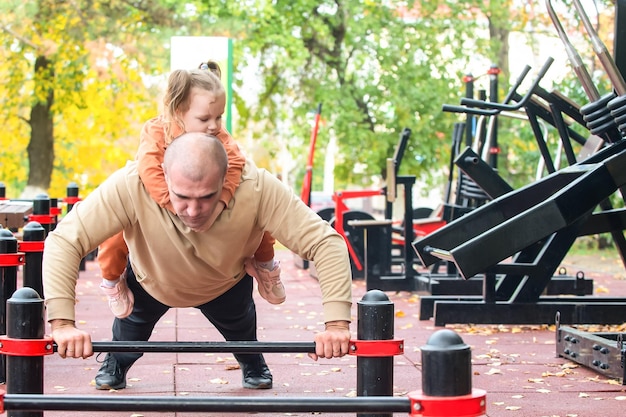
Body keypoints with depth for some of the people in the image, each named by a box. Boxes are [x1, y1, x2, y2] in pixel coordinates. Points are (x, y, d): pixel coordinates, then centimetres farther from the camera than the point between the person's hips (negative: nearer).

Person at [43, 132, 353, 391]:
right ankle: (115, 364, 57)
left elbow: (325, 242, -42)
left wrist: (336, 323, -51)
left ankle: (253, 366, 59)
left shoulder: (257, 188, -44)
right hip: (150, 282, 0)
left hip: (228, 284, 0)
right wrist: (62, 323, -54)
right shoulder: (130, 186, -46)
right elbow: (63, 241, -43)